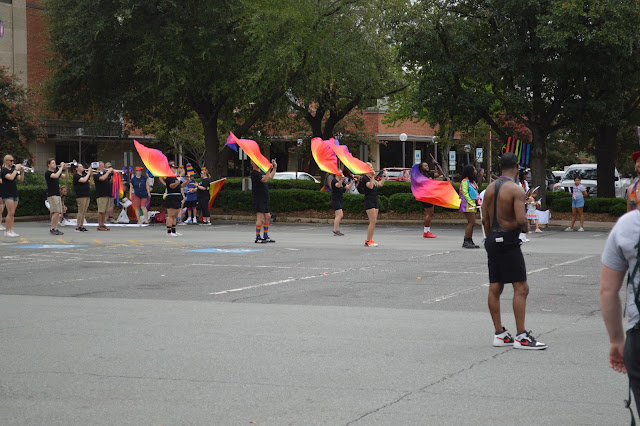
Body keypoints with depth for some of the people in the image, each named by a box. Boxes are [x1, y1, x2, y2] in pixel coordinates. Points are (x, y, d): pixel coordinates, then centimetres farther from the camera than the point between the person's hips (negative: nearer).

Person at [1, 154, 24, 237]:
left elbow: (21, 180, 10)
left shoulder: (13, 170, 15)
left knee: (12, 213, 6)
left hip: (15, 193, 7)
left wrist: (22, 171, -4)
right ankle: (7, 231, -7)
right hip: (7, 194, -7)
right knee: (11, 213, -11)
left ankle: (11, 230, 8)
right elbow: (11, 177, -24)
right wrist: (16, 169, -17)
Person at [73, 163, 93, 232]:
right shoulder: (76, 176, -7)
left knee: (84, 212, 7)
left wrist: (91, 172, 8)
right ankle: (78, 227, -6)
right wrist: (88, 172, -11)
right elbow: (84, 180, -20)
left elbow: (90, 177, 26)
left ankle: (81, 226, 11)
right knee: (81, 211, -9)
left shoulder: (84, 174, 16)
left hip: (87, 195, 8)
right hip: (81, 196, -8)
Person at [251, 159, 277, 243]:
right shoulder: (254, 173, -11)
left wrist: (274, 168, 20)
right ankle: (258, 237, -8)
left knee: (267, 217, 11)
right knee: (260, 218, -11)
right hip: (258, 197, -9)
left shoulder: (261, 171, 17)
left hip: (264, 198, 9)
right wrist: (269, 169, -25)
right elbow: (264, 179, -22)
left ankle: (265, 237, 19)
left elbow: (270, 176, 30)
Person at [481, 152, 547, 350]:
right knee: (521, 288, -5)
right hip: (508, 241, -8)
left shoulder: (490, 188, 9)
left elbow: (485, 219, 12)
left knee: (495, 288, 10)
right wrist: (526, 228, -2)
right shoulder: (516, 189, -14)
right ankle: (521, 337, -8)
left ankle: (499, 334, 16)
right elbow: (521, 220, -23)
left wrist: (491, 239, 20)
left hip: (492, 239, 8)